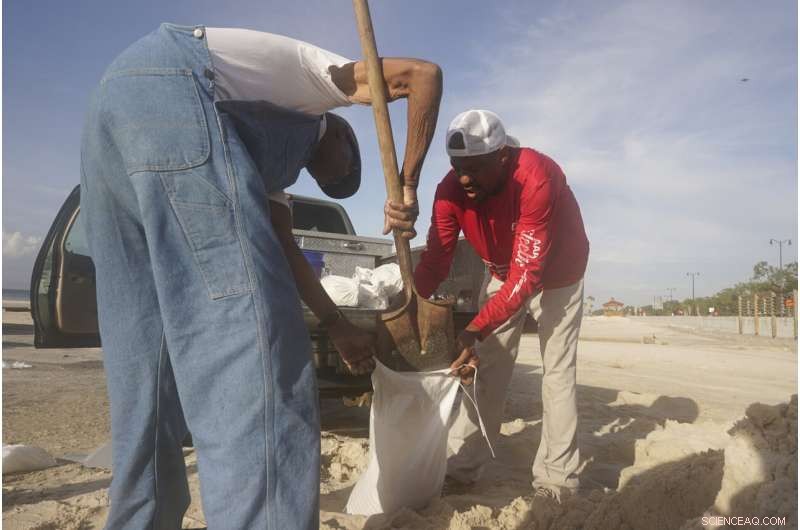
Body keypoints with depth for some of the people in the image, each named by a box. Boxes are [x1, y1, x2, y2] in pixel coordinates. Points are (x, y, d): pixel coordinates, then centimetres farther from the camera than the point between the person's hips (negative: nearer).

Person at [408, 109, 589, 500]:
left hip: (556, 273, -4)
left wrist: (475, 330, -49)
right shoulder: (451, 189, -23)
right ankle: (462, 468, 8)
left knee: (557, 371, -7)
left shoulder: (536, 178, -38)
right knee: (483, 365, 1)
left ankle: (556, 479, 3)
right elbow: (435, 260, -23)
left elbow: (527, 274, -41)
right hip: (502, 272, 5)